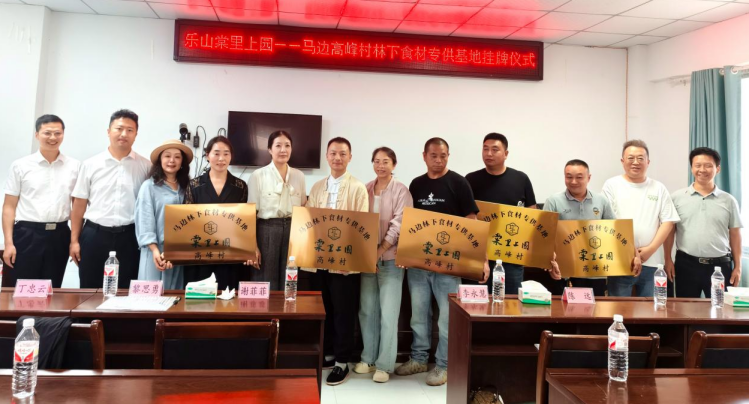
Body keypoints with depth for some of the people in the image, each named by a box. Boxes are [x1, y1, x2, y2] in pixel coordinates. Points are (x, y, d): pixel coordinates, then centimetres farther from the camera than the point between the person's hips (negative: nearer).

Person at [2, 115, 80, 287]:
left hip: (59, 236, 1)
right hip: (26, 235, -1)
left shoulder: (75, 166, 6)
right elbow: (9, 206, 2)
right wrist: (9, 243, -6)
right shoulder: (20, 165, 2)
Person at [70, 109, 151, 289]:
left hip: (129, 237, -1)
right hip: (94, 235, 1)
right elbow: (79, 204, 7)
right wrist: (74, 240, 4)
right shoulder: (91, 164, 4)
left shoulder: (145, 166, 2)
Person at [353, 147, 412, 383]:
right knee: (367, 310, 10)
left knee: (388, 313, -2)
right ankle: (368, 358, 24)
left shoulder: (401, 191, -5)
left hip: (390, 259, -4)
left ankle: (385, 364, 10)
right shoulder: (365, 189, 8)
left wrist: (380, 251, -19)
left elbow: (399, 226, -13)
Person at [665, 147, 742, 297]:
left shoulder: (728, 200, 5)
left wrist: (737, 267, 4)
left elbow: (735, 235, 7)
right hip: (686, 265, -1)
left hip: (720, 265, 1)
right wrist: (668, 260, -3)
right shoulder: (677, 197, 1)